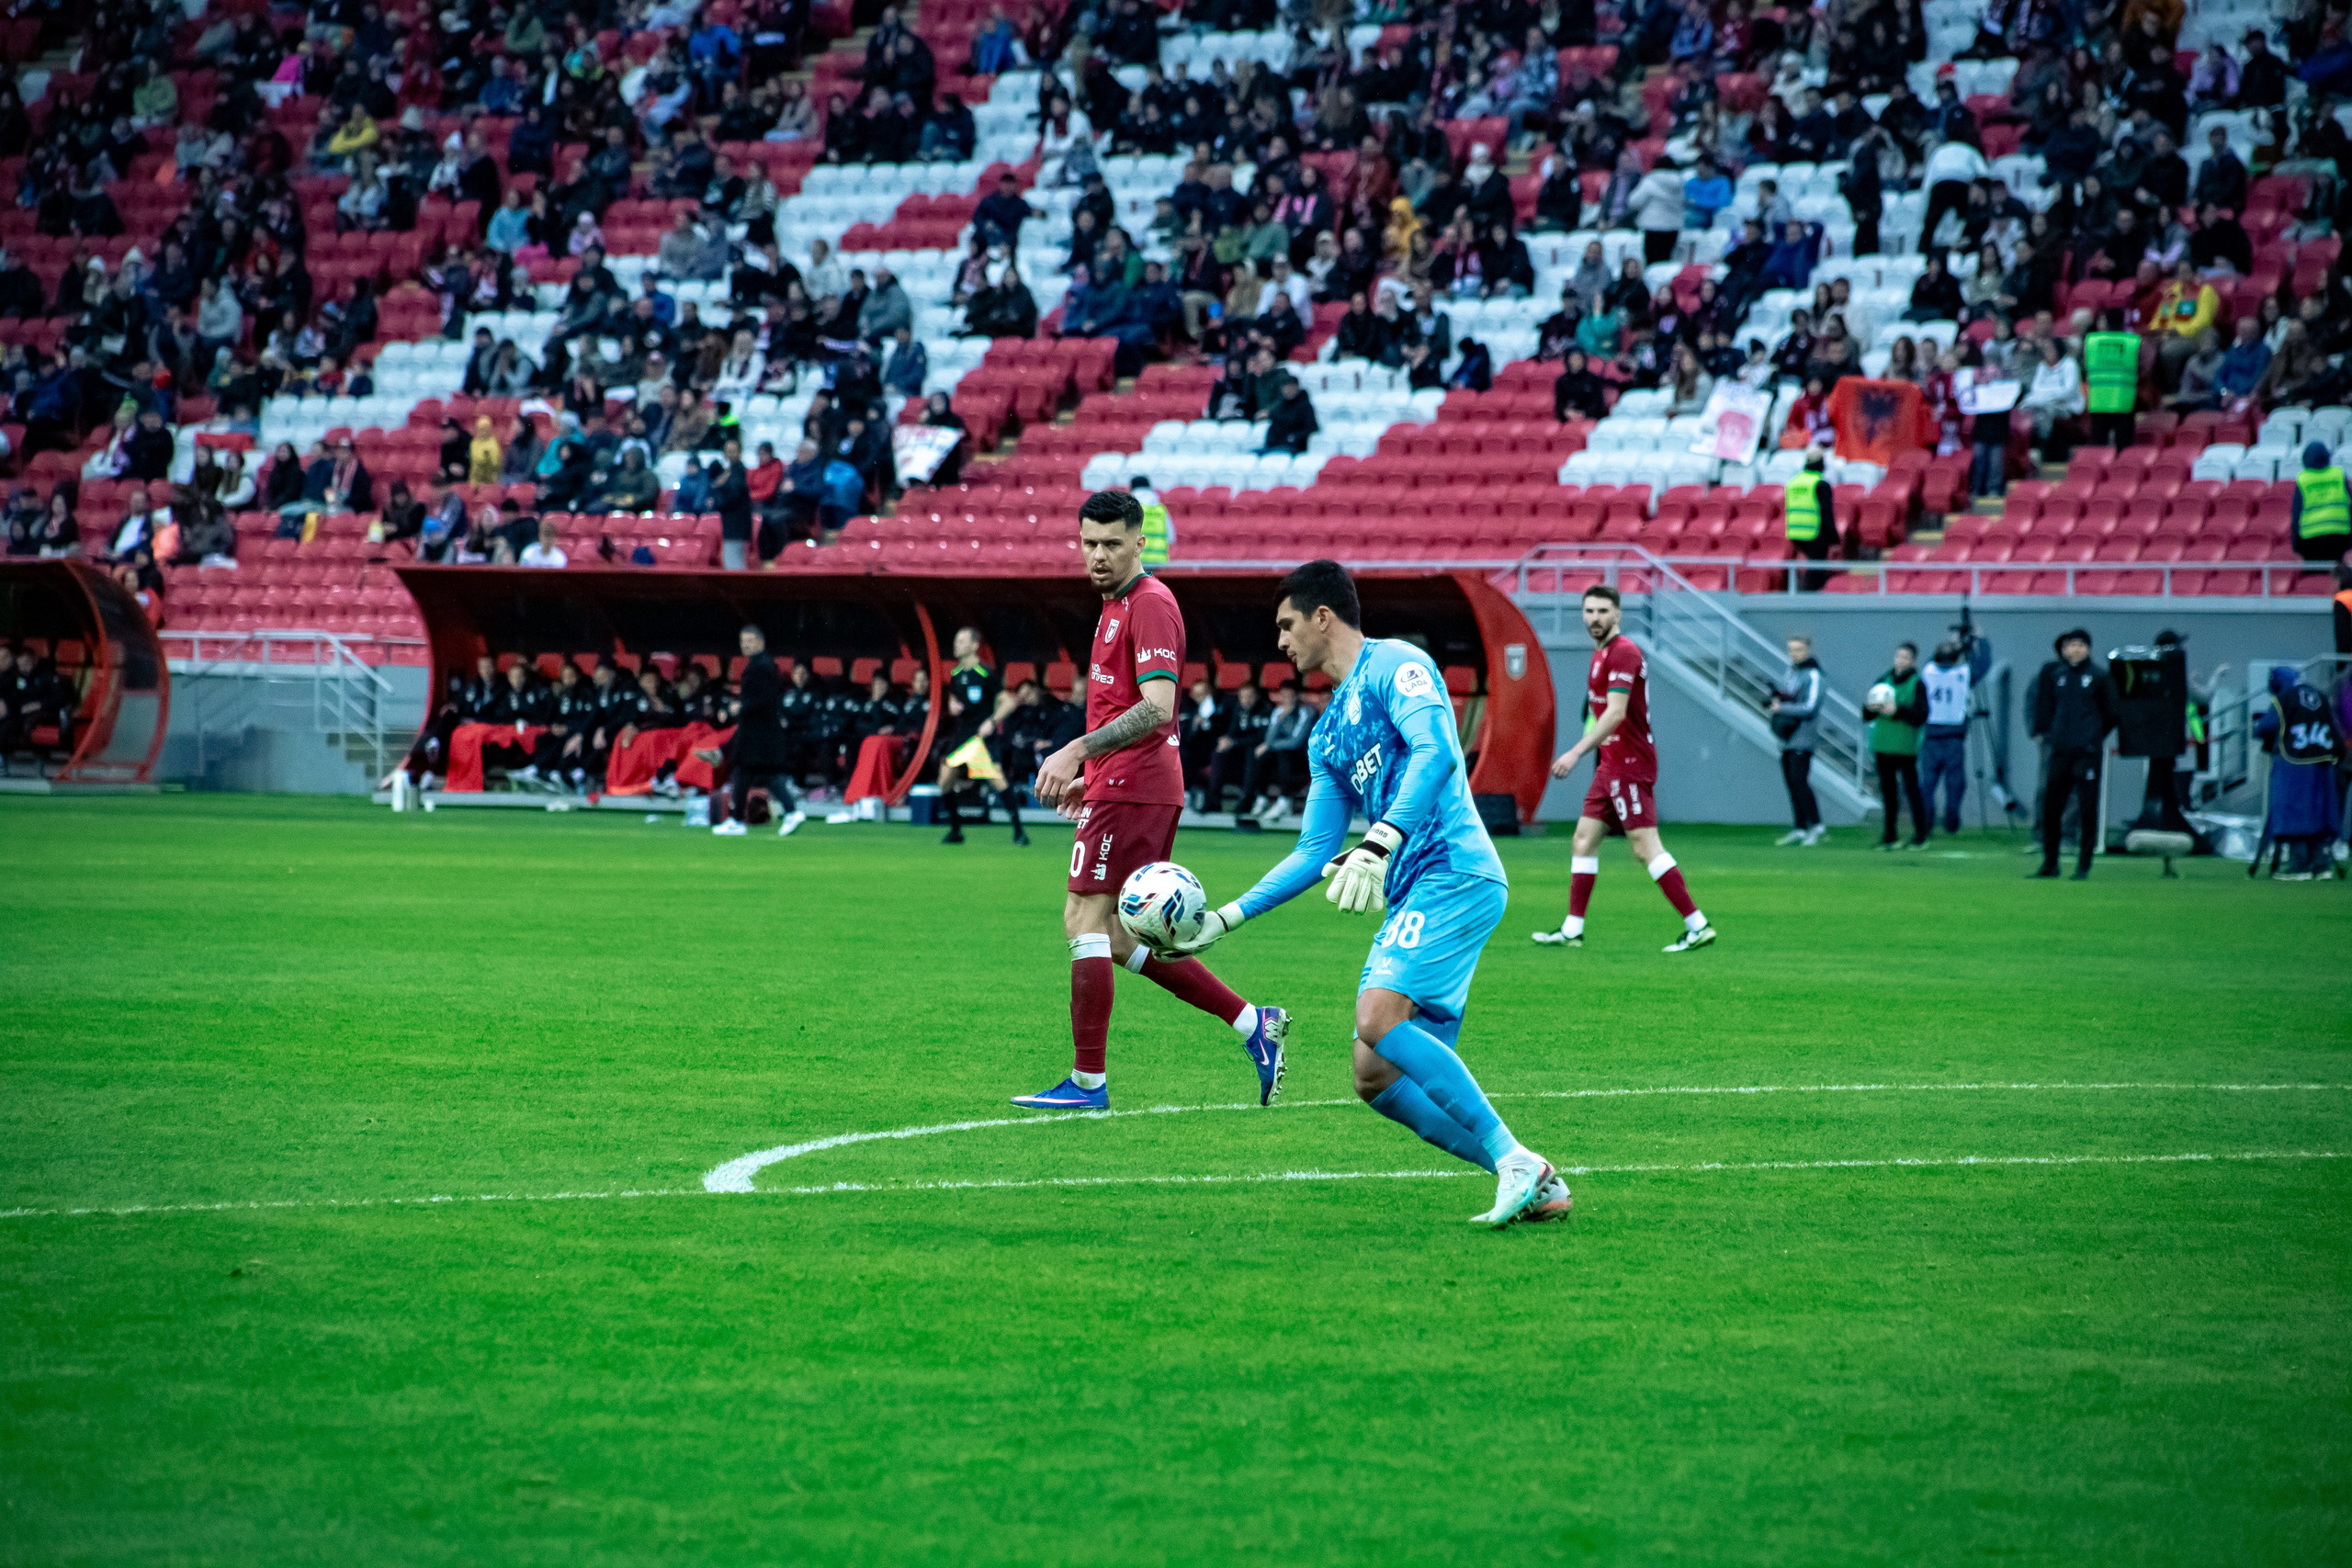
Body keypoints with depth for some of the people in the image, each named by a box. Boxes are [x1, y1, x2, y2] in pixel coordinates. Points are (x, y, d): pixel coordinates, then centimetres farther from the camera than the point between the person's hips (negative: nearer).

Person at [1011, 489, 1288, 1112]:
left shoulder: (1149, 604, -12)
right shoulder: (1117, 605, 20)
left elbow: (1156, 707, -23)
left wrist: (1077, 750, -27)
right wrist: (1088, 774, 26)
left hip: (1130, 789, -10)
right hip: (1122, 783, 10)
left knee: (1085, 921, -8)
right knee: (1119, 938, 10)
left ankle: (1088, 1082, -6)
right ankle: (1253, 1024, 12)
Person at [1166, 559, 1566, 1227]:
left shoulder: (1394, 665, -2)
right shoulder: (1329, 732, 24)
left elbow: (1437, 751, -20)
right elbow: (1315, 852, 27)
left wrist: (1380, 844, -32)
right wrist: (1225, 920, 22)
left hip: (1454, 874, -9)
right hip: (1412, 896, 9)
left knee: (1380, 1018, -26)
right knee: (1376, 1078, 0)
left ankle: (1516, 1162, -22)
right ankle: (1534, 1185, 2)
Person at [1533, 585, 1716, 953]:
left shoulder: (1622, 652, -15)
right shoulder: (1601, 653, 16)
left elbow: (1615, 713, -24)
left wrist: (1577, 752, -28)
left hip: (1629, 765, -10)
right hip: (1612, 766, 10)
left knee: (1645, 847, -12)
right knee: (1583, 840, 11)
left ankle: (1697, 926, -12)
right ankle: (1571, 930, 15)